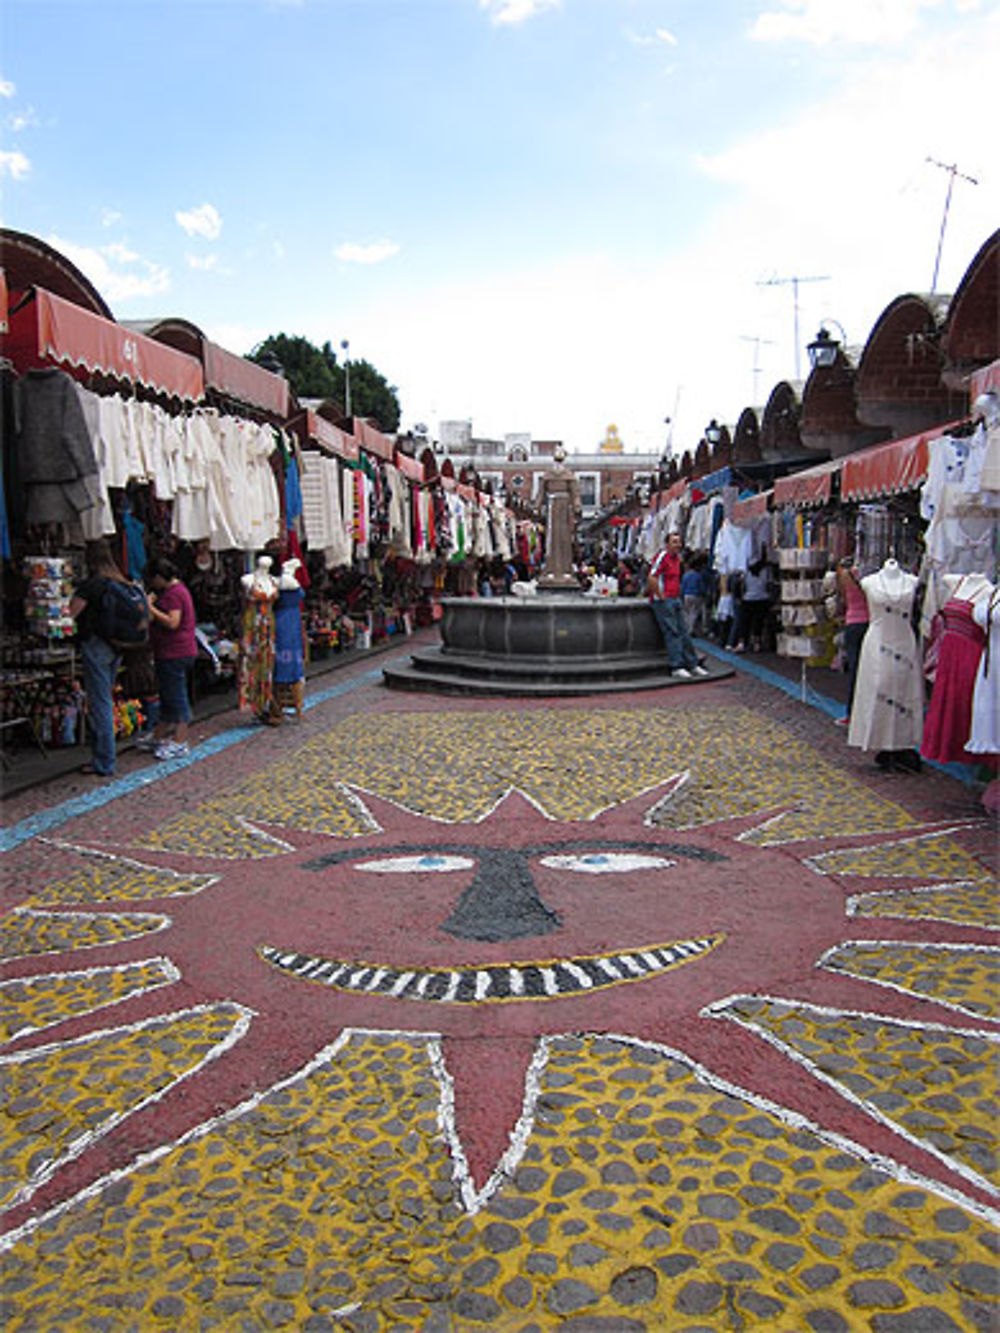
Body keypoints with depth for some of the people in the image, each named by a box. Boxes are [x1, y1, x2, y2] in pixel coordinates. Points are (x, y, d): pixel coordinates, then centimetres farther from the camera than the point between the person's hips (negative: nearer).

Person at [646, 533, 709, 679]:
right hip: (663, 601, -9)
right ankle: (676, 667, -6)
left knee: (683, 632, 9)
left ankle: (692, 664, 14)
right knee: (672, 633, -9)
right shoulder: (662, 557, -14)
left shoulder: (677, 557, 15)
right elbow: (651, 578, -23)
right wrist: (660, 596, -18)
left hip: (675, 600, 9)